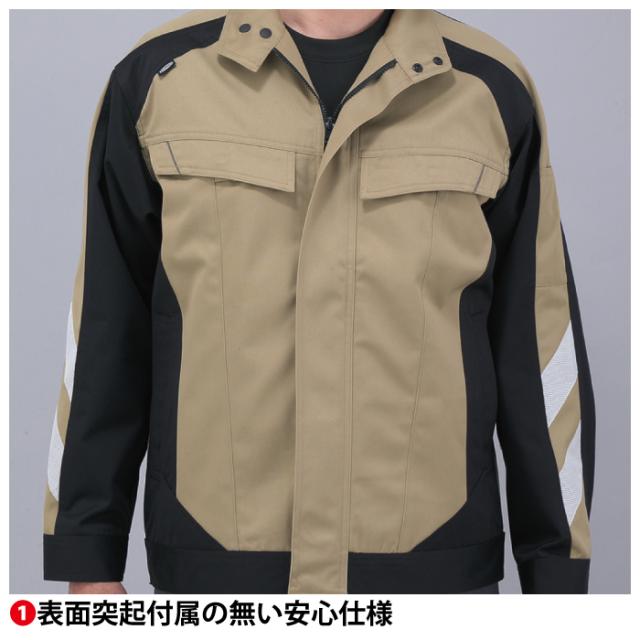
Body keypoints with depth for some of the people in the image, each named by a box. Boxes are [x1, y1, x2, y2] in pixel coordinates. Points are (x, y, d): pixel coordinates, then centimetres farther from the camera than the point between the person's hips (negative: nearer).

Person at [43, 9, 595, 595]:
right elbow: (104, 331, 2)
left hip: (435, 566, 1)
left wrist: (557, 566, 4)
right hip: (216, 566, 0)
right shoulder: (157, 76, -2)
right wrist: (89, 557, 2)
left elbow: (540, 349, 2)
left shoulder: (491, 90, -1)